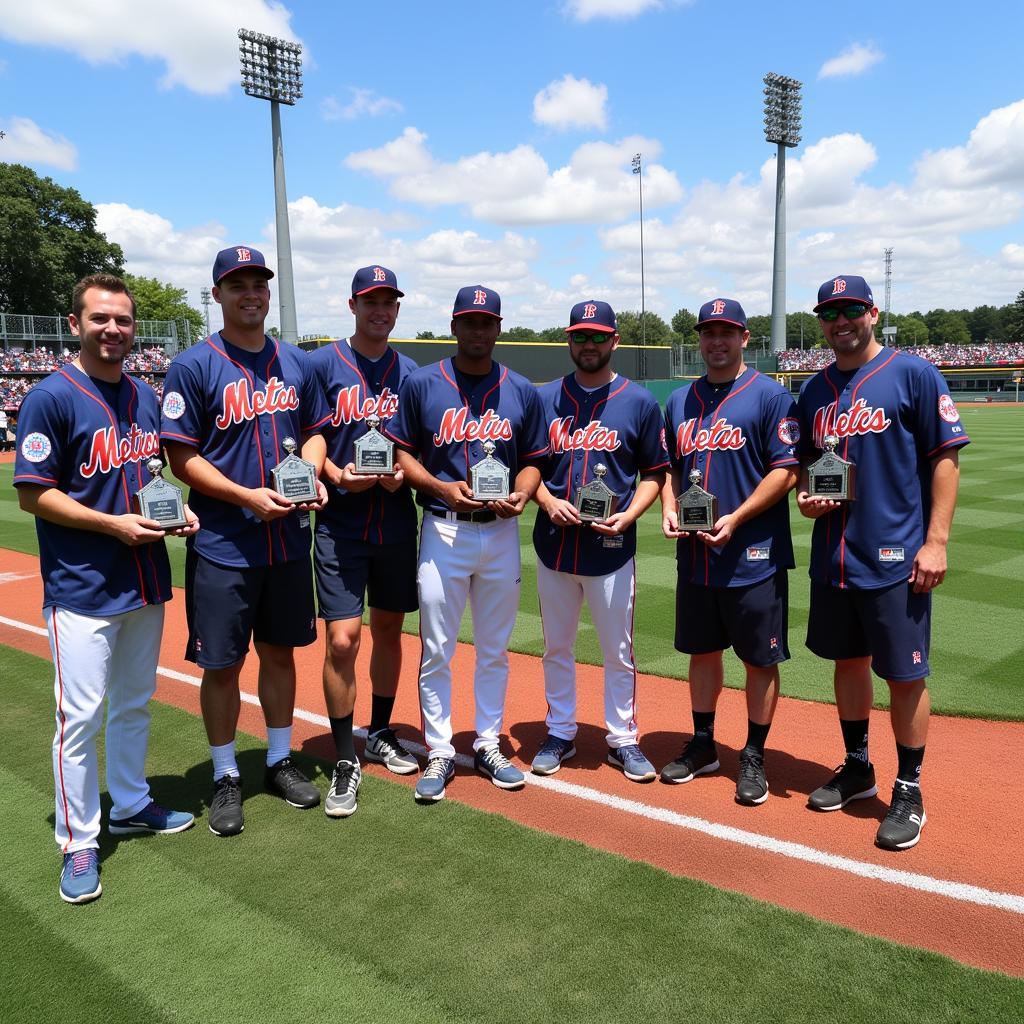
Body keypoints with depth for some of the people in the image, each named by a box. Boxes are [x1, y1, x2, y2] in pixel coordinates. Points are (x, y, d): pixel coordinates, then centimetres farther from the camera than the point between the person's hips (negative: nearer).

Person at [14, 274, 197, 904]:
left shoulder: (147, 397, 10)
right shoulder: (52, 397, -11)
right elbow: (32, 493, -12)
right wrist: (114, 524, -21)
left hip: (147, 580, 7)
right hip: (82, 590, -7)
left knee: (135, 703, 19)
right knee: (81, 714, 0)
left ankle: (131, 805, 36)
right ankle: (79, 842, 16)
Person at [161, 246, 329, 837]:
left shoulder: (297, 363, 8)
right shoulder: (193, 366, -7)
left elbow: (314, 431, 15)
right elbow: (182, 457, -9)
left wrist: (312, 473, -6)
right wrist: (249, 496, -20)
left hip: (290, 540, 4)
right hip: (222, 546, -4)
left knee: (281, 651, 16)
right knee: (222, 664, 5)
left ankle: (280, 760, 33)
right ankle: (226, 777, 24)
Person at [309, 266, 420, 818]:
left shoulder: (409, 372, 9)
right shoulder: (323, 363, -1)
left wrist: (402, 473, -10)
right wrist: (337, 474, -22)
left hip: (397, 523, 4)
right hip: (340, 524, -4)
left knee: (389, 630, 14)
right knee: (343, 639, -8)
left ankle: (380, 733, 33)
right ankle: (346, 761, 7)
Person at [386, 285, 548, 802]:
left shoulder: (522, 391, 5)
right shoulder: (421, 383, -1)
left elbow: (532, 460, 10)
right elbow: (401, 453, 0)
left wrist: (521, 494, -11)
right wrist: (444, 488, -16)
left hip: (502, 533, 2)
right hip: (443, 531, -2)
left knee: (494, 648, 12)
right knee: (436, 650, 3)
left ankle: (488, 746, 27)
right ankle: (440, 753, 17)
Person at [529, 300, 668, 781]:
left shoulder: (640, 402, 1)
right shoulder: (545, 398, 6)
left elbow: (654, 472, 4)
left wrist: (628, 515, -12)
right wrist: (547, 501, -10)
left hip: (611, 548, -2)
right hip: (554, 544, 2)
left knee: (618, 651, 7)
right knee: (556, 647, 13)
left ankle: (622, 739, 23)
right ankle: (560, 733, 28)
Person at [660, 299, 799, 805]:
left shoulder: (770, 396, -5)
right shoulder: (680, 401, 12)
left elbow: (786, 470, -11)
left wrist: (735, 519, -19)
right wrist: (669, 509, -1)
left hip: (755, 557, -5)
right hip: (694, 554, 6)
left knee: (760, 658, 5)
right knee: (702, 649, 15)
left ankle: (754, 756, 19)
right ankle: (703, 745, 30)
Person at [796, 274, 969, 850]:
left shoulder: (914, 374, -5)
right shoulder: (815, 390, 12)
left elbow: (945, 458, -7)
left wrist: (936, 541, -14)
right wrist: (805, 496, -2)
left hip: (896, 558, -6)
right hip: (832, 558, 6)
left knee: (904, 674, 2)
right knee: (848, 661, 16)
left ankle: (909, 792, 18)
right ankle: (857, 769, 33)